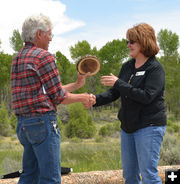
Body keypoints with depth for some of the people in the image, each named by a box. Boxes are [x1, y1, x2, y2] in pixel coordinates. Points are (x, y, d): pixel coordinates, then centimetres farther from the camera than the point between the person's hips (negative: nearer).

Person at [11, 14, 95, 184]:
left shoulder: (18, 59, 15)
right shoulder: (43, 56, -12)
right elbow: (58, 97, -10)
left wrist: (76, 84, 21)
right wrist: (82, 97, 6)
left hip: (22, 124, 9)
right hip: (43, 122, -9)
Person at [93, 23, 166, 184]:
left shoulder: (155, 68, -11)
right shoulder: (127, 67, 10)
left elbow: (146, 96, -22)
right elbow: (114, 93, 10)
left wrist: (118, 83, -21)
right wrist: (95, 99, -9)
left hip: (149, 126, -7)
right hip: (128, 126, 8)